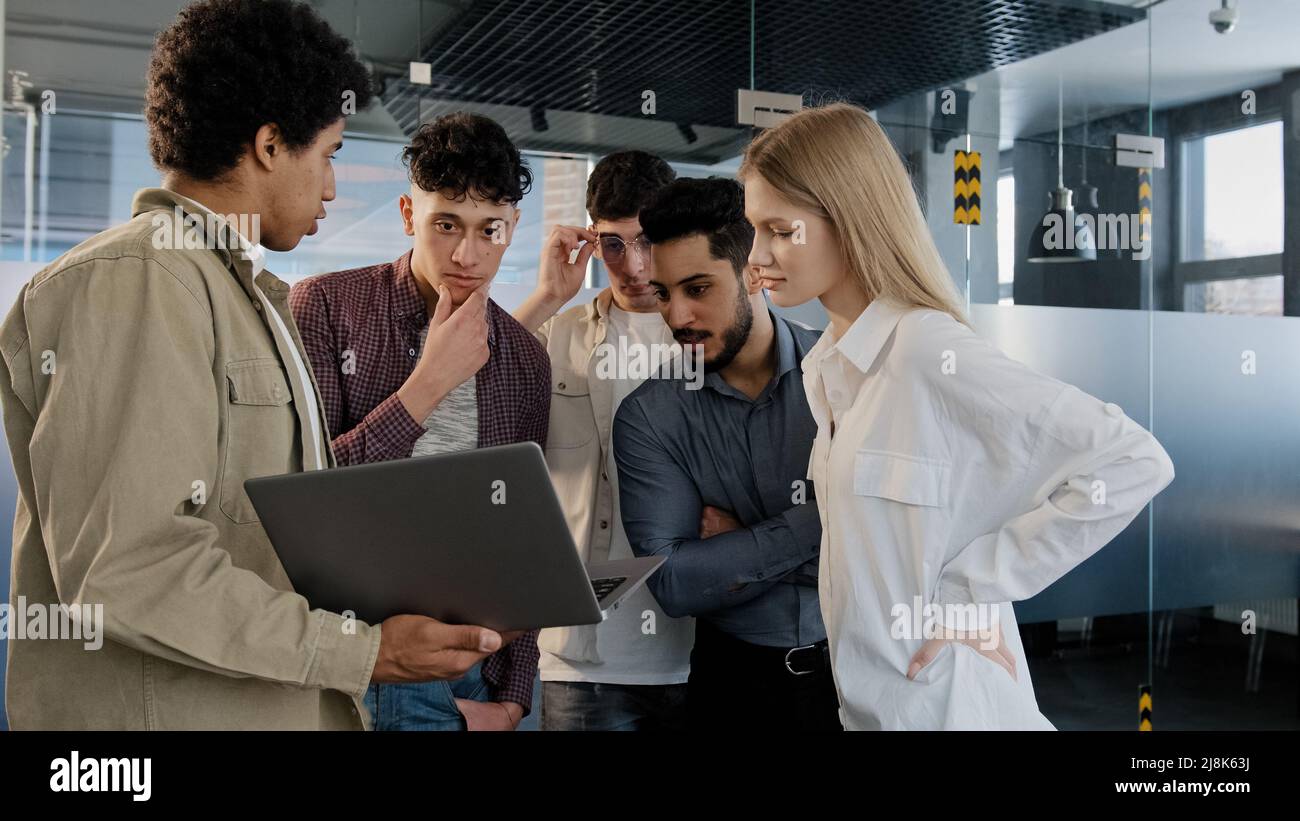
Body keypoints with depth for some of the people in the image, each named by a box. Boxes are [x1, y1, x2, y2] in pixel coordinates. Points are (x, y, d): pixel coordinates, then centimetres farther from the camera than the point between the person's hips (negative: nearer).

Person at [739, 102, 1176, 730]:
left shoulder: (930, 353, -20)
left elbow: (1133, 463, -22)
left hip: (938, 695, -7)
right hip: (864, 691, 7)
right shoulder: (826, 364, 3)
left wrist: (977, 586, -18)